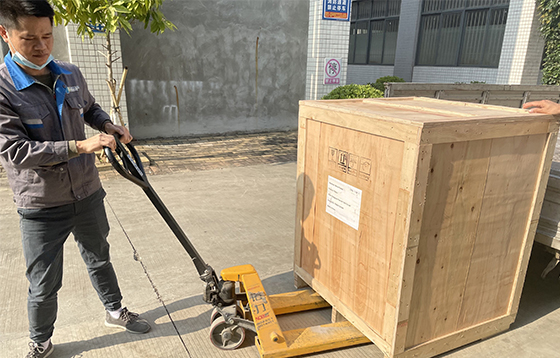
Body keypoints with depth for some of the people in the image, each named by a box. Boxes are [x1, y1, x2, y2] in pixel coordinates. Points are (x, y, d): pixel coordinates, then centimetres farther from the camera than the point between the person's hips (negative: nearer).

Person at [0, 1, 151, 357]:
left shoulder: (70, 75, 0)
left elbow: (90, 107, 19)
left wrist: (109, 126, -2)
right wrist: (81, 146, -31)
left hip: (88, 194, 5)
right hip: (41, 207, -4)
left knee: (99, 259, 23)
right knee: (44, 285, 10)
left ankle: (116, 311, 45)